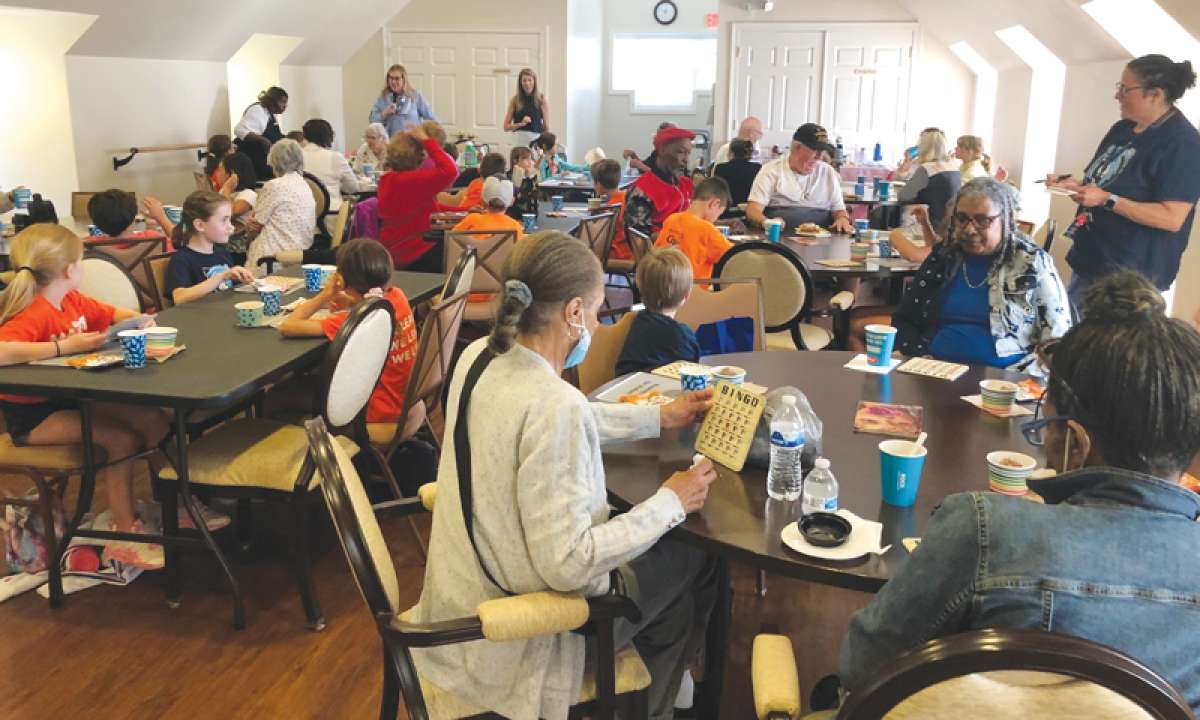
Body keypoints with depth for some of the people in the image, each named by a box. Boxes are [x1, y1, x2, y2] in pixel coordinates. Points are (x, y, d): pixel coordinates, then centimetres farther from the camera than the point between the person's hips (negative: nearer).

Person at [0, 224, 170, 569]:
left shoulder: (73, 302, 5)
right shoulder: (32, 315, -23)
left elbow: (112, 314, 22)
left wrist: (138, 320, -1)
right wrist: (64, 346, -38)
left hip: (74, 399, 9)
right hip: (33, 416, -9)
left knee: (154, 420, -3)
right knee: (122, 438, -25)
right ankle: (123, 533, -11)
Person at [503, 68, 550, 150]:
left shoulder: (542, 100, 4)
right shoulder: (514, 100, 8)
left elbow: (547, 128, 5)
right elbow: (506, 127, 7)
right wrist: (520, 124, -8)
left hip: (536, 140, -1)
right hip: (519, 141, 1)